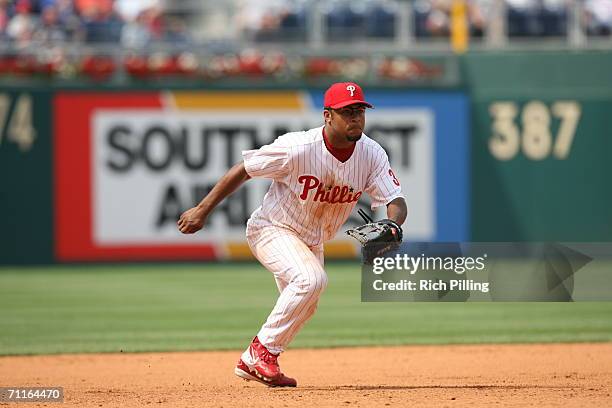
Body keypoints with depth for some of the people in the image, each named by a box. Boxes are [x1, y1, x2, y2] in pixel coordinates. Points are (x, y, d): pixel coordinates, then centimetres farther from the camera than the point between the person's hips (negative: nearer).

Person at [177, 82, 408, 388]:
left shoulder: (371, 154, -16)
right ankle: (263, 351, -16)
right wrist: (202, 210, -16)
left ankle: (251, 363, 36)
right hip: (271, 229, -7)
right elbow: (242, 170, -19)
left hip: (312, 242, 7)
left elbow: (396, 202, -18)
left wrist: (392, 225, -42)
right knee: (311, 279, -31)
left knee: (302, 310, 16)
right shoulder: (297, 148, -29)